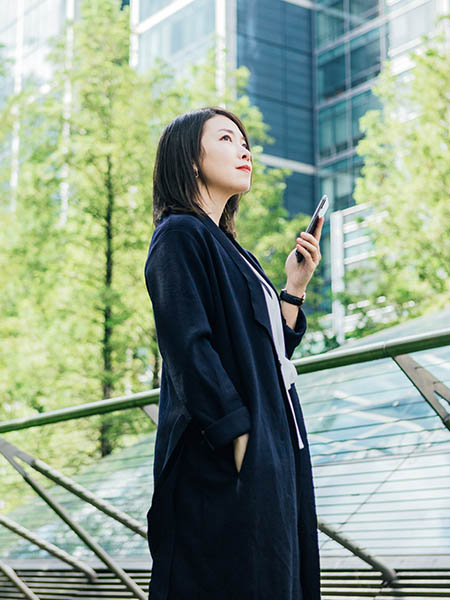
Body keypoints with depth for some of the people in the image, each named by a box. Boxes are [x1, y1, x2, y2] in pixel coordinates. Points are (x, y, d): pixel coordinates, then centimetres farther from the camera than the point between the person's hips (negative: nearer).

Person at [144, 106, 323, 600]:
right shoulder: (180, 235, -6)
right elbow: (189, 349, -17)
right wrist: (242, 440, -22)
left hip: (272, 458, 9)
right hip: (226, 466, -9)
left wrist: (296, 285, 10)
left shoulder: (228, 250, 21)